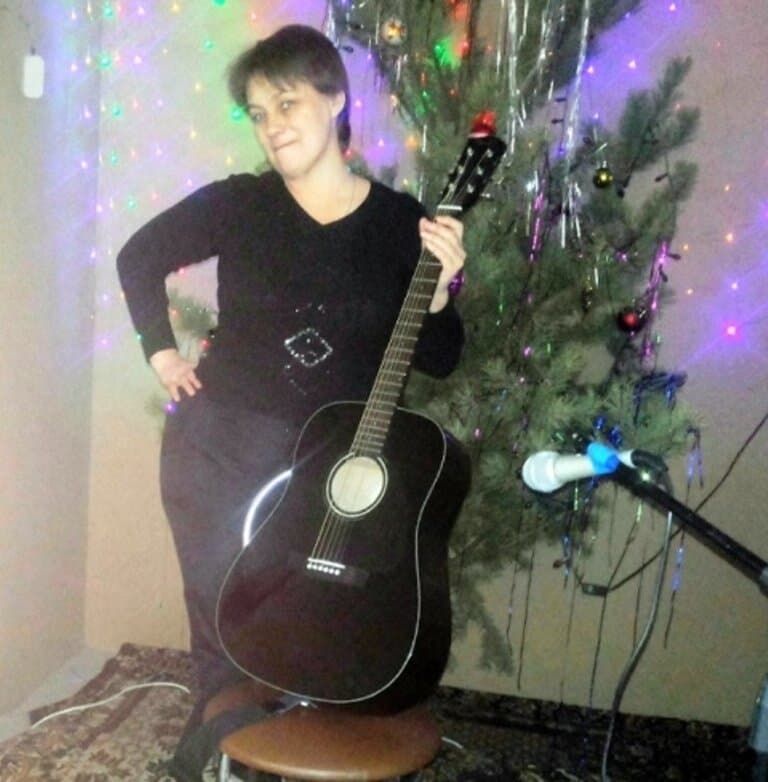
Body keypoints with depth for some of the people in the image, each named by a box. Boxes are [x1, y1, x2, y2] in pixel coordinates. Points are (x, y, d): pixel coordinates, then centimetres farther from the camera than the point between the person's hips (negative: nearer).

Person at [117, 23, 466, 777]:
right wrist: (161, 351, 4)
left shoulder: (404, 224, -4)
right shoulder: (237, 204, -3)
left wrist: (438, 289, -19)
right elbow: (139, 257, 12)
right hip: (219, 449, 0)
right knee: (226, 631, 10)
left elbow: (438, 360, -2)